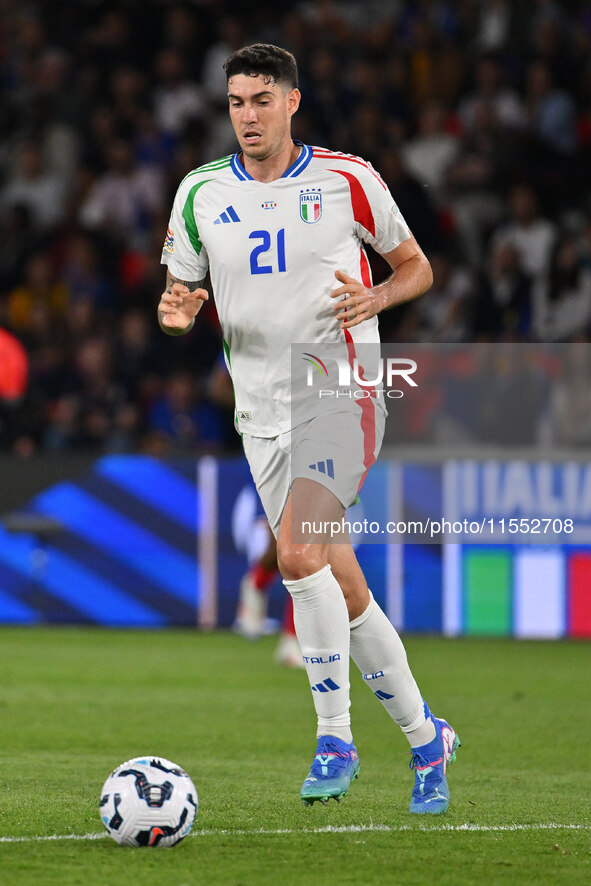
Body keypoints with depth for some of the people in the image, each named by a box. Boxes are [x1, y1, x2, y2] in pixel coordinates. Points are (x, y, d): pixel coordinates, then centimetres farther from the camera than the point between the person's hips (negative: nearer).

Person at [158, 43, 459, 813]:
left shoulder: (347, 180, -3)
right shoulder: (202, 193, 5)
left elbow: (415, 266, 7)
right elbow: (179, 295, 12)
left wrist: (376, 297, -14)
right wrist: (176, 311, -12)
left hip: (342, 397, -4)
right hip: (263, 416, 4)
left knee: (299, 555, -24)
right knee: (343, 593, 4)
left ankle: (335, 739, -13)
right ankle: (426, 738, 20)